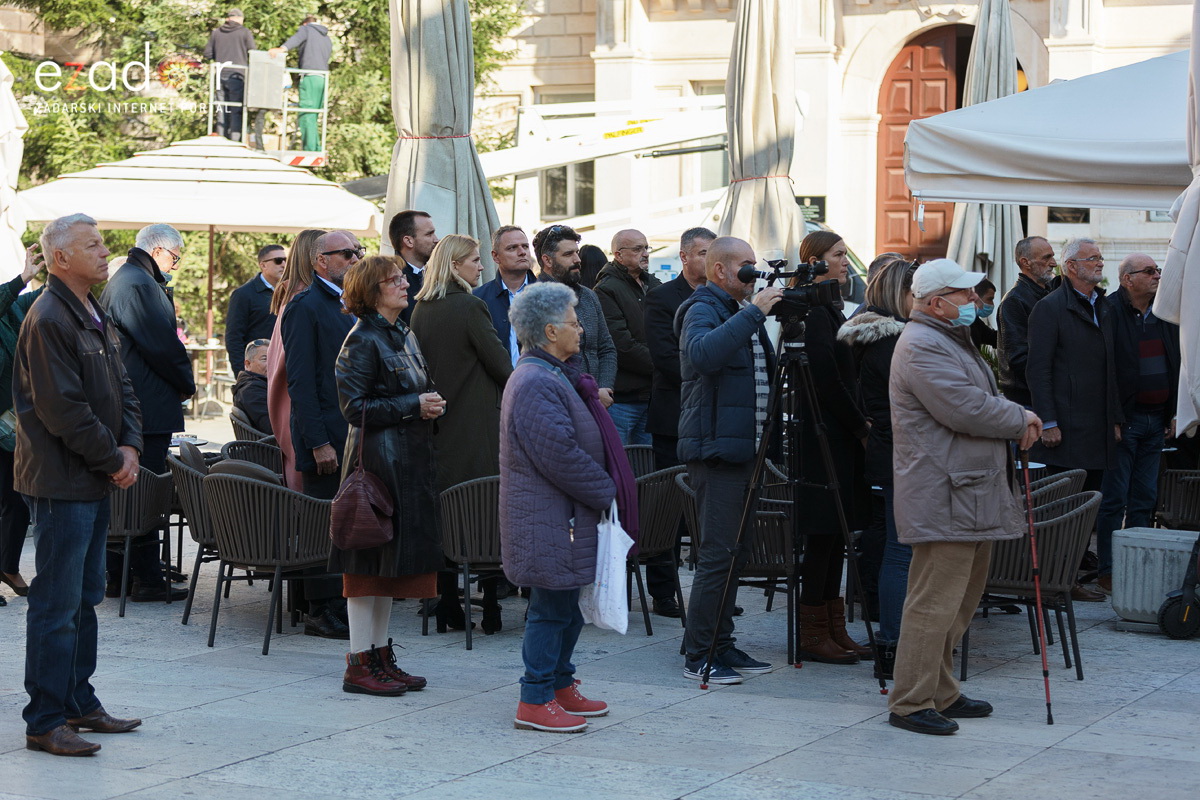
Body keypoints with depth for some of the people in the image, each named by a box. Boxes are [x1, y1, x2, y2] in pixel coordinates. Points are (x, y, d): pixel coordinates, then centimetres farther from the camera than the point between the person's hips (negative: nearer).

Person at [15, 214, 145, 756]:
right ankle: (44, 722, -1)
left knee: (85, 599, 16)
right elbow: (63, 409, -21)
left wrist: (129, 447, 0)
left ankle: (79, 704, 25)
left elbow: (121, 390, 17)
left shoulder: (96, 317, 15)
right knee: (56, 605, -6)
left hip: (96, 484, 10)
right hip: (61, 482, -10)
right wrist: (113, 460, -13)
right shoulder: (47, 320, -16)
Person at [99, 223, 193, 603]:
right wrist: (187, 384, -3)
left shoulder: (120, 280, 18)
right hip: (148, 407, -11)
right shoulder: (140, 286, -17)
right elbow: (162, 345, -16)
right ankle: (147, 579, -2)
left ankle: (117, 575, 19)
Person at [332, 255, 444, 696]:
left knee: (390, 563, 12)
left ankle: (381, 656, 18)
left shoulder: (405, 336, 16)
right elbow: (354, 407, -17)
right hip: (377, 457, -9)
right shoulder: (362, 340, -11)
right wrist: (413, 406, -17)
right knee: (370, 563, -5)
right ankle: (359, 664, 0)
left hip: (410, 459, 9)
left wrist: (430, 406, 5)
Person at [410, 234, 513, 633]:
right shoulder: (470, 307, -12)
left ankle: (447, 610, 11)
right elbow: (499, 362, -9)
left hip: (438, 422, 7)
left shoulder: (421, 310, 8)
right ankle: (490, 610, -1)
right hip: (477, 426, -7)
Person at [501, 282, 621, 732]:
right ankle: (535, 702, 2)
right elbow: (560, 455, -24)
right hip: (547, 521, -11)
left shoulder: (554, 375, 15)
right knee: (551, 607, -5)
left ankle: (560, 686, 28)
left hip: (563, 517, 11)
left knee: (565, 606, 17)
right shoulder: (535, 383, -21)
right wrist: (606, 492, -15)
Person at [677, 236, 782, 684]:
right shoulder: (702, 311, -10)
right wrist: (753, 312, -30)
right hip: (715, 449, -10)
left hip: (742, 447, 10)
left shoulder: (743, 314, 20)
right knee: (718, 553, -10)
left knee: (733, 552, 11)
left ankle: (721, 645, 18)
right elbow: (703, 354, -33)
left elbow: (766, 371, 27)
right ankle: (698, 657, -5)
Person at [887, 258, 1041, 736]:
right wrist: (1021, 420, -5)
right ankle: (910, 703, -6)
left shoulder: (952, 340, 22)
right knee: (934, 602, -10)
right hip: (943, 497, -11)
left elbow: (983, 401, 27)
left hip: (972, 495, 11)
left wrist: (1016, 419, 5)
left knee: (958, 602, 15)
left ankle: (941, 693, 24)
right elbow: (966, 409, -21)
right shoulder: (921, 346, -14)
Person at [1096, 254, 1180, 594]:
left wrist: (1175, 413, 9)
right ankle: (1107, 573, 2)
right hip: (1124, 421, -6)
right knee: (1114, 499, -3)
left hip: (1156, 422, 6)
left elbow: (1177, 365, 16)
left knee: (1145, 500, 9)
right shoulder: (1109, 312, -10)